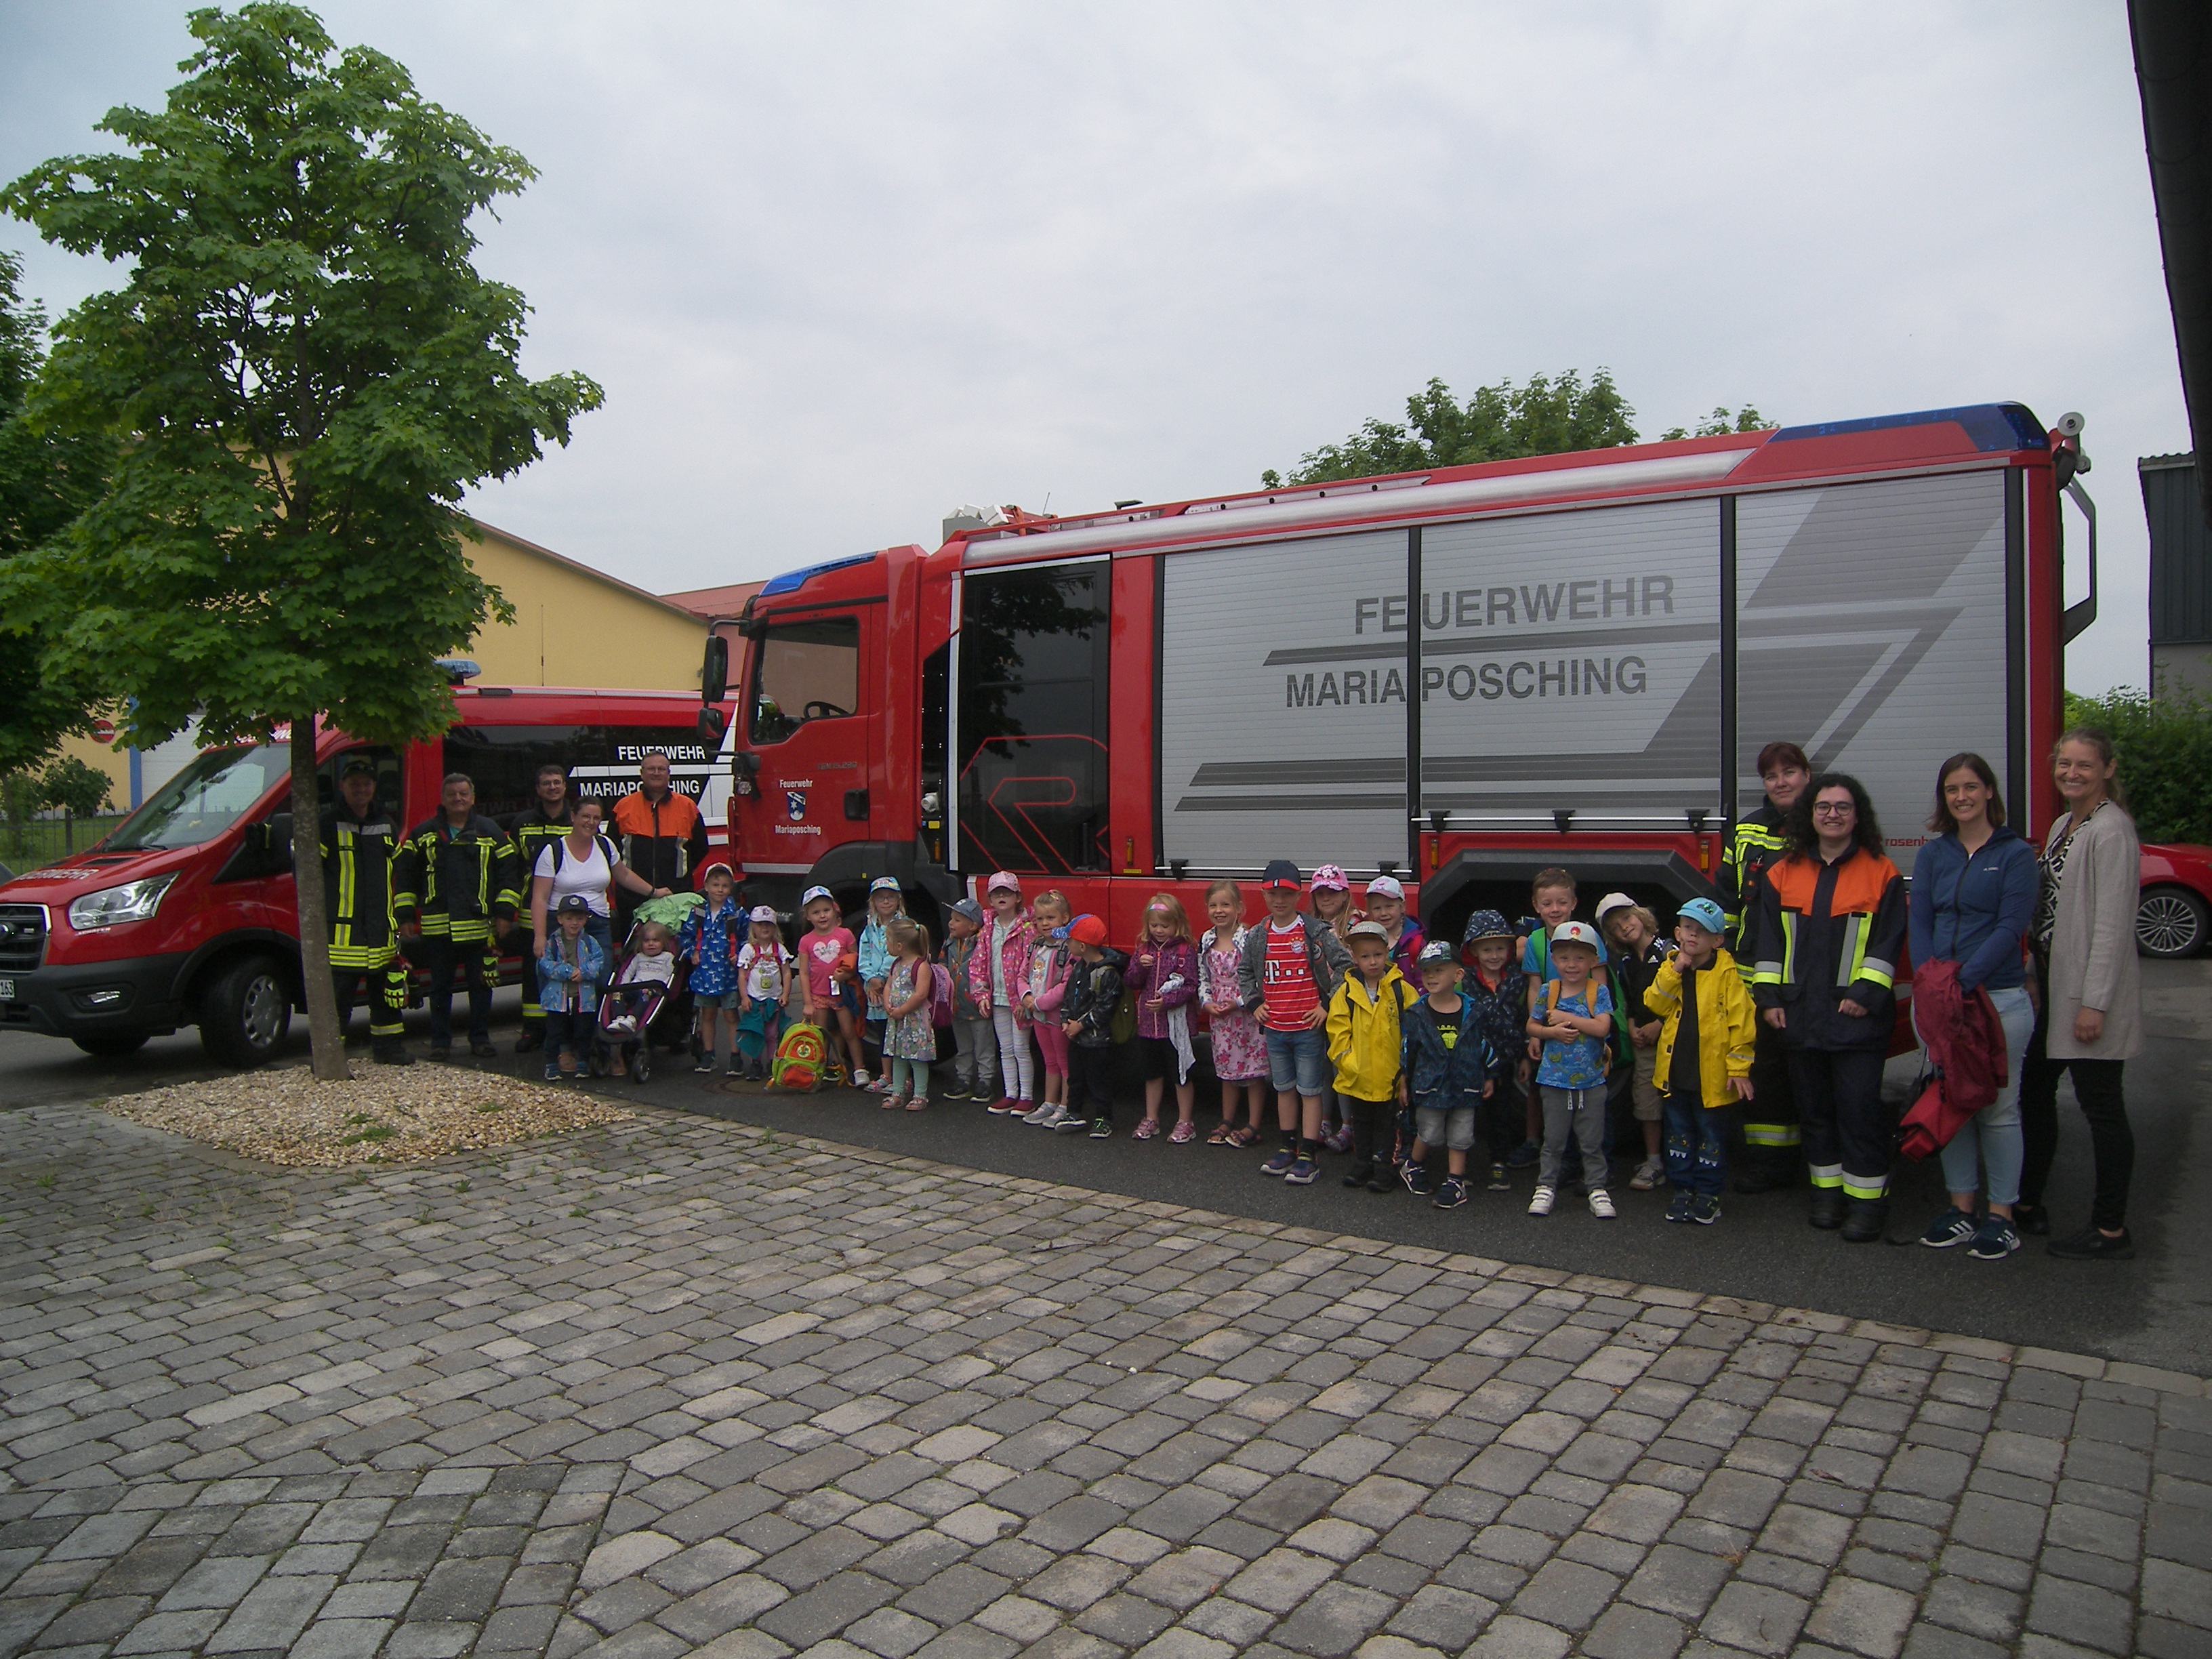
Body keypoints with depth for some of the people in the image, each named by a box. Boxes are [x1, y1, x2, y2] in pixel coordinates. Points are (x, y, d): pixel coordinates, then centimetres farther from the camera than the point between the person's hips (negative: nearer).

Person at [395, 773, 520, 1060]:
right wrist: (405, 915, 5)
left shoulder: (491, 833, 7)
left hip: (479, 926, -1)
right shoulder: (423, 834, 9)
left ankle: (480, 1039, 15)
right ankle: (440, 1041, 16)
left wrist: (505, 912, -2)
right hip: (437, 927, 1)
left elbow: (508, 874, 5)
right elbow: (406, 876, 11)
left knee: (481, 986, 5)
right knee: (440, 988, 7)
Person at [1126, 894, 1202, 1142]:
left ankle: (1185, 1122, 16)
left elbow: (1191, 987, -12)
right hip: (1147, 1022, 5)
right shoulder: (1143, 948, 7)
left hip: (1176, 1023, -5)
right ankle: (1151, 1119, 29)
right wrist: (1140, 966, -12)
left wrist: (1167, 1001, -22)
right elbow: (1130, 983, 7)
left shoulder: (1186, 950, -9)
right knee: (1152, 1073, 17)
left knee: (1181, 1074, 5)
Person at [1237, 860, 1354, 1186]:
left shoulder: (1316, 931, -9)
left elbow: (1344, 965, -10)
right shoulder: (1257, 936, 5)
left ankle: (1309, 1155, 6)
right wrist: (1254, 1003, 8)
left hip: (1308, 1028, -5)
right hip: (1274, 1029, 5)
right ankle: (1288, 1148, 26)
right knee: (1284, 1088, 15)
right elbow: (1243, 972, 19)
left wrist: (1328, 1005, -11)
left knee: (1309, 1090, 1)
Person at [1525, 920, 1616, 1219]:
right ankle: (1546, 1186, 18)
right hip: (1555, 1079, 1)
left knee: (1592, 1141, 8)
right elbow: (1531, 1026, 6)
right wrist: (1552, 1031, -14)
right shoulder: (1547, 992, 0)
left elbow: (1602, 1027, -16)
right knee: (1553, 1139, 9)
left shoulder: (1599, 993, -4)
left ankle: (1598, 1188, 18)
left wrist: (1565, 1017, -15)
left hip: (1591, 1080, -1)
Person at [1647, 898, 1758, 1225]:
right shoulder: (1668, 968, 6)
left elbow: (1741, 1022, -8)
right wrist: (1674, 971, -15)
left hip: (1712, 1072, -4)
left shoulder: (1726, 972, -7)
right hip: (1675, 1069, 4)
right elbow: (1655, 1005, -6)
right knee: (1679, 1133, 13)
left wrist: (1739, 1067, -11)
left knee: (1711, 1135, 8)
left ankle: (1709, 1192, 20)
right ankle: (1683, 1189, 23)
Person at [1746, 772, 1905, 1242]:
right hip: (1800, 1013, 4)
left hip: (1857, 1014, -3)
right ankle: (1827, 1192, 21)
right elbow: (1767, 938, 8)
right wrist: (1769, 997, 1)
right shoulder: (1783, 873, 9)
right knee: (1814, 1107, 10)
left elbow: (1888, 940, -3)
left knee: (1859, 1106, -4)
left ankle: (1867, 1199, 6)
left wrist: (1865, 994, -12)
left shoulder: (1881, 872, 1)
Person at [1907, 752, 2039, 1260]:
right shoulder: (1933, 854, 11)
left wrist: (1964, 980, -20)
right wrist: (1928, 979, -12)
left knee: (1998, 1107, 2)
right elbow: (1919, 921, 4)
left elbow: (2011, 928, -10)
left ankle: (2001, 1216, 11)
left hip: (2000, 997, -4)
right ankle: (1962, 1206, 19)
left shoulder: (2015, 854, -1)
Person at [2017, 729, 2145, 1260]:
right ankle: (2028, 1204, 28)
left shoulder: (2111, 831, -15)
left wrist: (2095, 1002, -21)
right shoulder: (2063, 826, 13)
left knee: (2100, 1105, -1)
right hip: (2053, 984, 10)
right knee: (2033, 1092, 16)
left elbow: (2112, 924, -19)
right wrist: (2037, 978, 15)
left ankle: (2111, 1231, 9)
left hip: (2092, 991, -10)